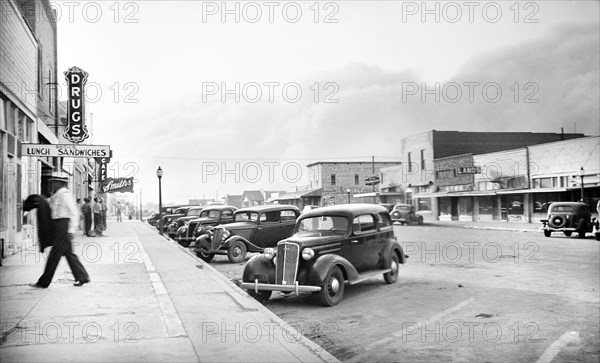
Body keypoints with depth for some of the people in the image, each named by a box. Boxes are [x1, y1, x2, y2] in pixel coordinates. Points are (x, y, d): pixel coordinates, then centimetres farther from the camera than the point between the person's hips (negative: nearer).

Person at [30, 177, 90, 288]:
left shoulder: (65, 195, -13)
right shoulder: (55, 196, 16)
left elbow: (75, 213, -17)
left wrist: (71, 231, -20)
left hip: (63, 226, -10)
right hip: (58, 226, 10)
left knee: (54, 254, -3)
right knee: (68, 253, 12)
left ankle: (44, 282, 4)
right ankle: (82, 277, 17)